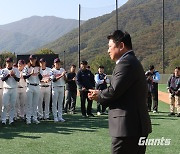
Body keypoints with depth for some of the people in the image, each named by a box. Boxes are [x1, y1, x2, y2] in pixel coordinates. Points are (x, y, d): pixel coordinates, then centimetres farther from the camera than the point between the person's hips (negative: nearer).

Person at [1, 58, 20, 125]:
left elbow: (18, 79, -1)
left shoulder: (16, 70, 5)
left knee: (12, 105, 2)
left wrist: (14, 75, -18)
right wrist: (9, 74, -20)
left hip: (14, 89, 1)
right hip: (6, 89, -1)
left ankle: (11, 120, 7)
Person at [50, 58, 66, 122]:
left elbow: (65, 79, 9)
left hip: (62, 87, 5)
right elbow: (53, 79, -15)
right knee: (54, 103, -1)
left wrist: (64, 75, -11)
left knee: (60, 103, 7)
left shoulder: (62, 70, 12)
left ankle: (60, 117, 12)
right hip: (55, 88, -5)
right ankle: (55, 117, 3)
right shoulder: (52, 70, -3)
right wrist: (61, 76, -23)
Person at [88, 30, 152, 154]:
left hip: (128, 126, -10)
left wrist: (98, 95, 0)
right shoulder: (132, 61, 18)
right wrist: (100, 95, 5)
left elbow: (113, 91, -20)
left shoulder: (125, 63, -14)